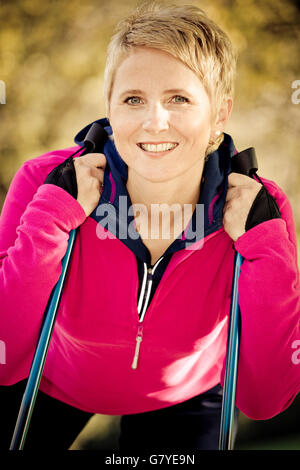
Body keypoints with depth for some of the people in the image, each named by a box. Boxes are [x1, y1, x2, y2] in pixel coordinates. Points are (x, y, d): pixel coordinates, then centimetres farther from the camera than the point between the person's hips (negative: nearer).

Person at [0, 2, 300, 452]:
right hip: (50, 380, 0)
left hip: (185, 395, 1)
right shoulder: (47, 184, -28)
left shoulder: (260, 210, -26)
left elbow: (263, 400, -27)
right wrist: (54, 213, -38)